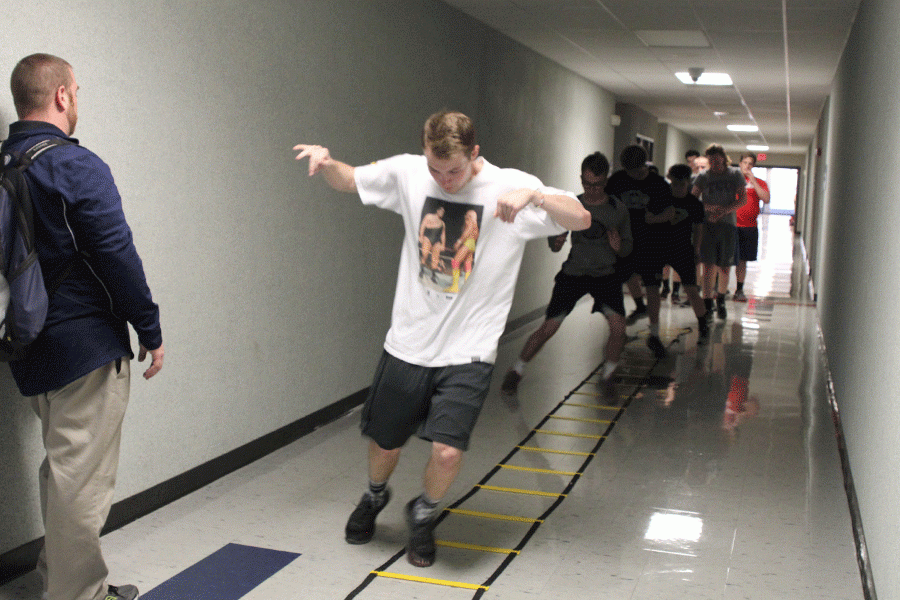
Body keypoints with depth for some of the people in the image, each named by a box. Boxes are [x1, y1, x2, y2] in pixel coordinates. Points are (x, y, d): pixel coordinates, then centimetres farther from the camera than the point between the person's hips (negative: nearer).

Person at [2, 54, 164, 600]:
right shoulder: (77, 166, -15)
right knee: (82, 478, 1)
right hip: (88, 344, -9)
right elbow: (118, 255, -17)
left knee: (62, 468, 23)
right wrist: (151, 329, -9)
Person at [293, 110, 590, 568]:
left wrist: (533, 195, -36)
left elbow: (581, 219, -18)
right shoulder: (407, 173, -2)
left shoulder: (510, 187, -10)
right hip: (408, 341, 3)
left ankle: (423, 514, 20)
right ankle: (375, 497, 51)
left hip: (468, 350, -3)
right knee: (384, 443, 14)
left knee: (447, 451, -16)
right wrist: (325, 161, -10)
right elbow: (347, 181, 13)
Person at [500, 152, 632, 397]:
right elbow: (553, 241, 5)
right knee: (548, 328, -6)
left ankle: (607, 374, 9)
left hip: (606, 275, 0)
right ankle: (516, 371, 14)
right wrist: (556, 243, -19)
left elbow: (628, 247, 5)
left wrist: (618, 247, -18)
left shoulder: (618, 209, -3)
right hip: (573, 273, 0)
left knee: (618, 327, -17)